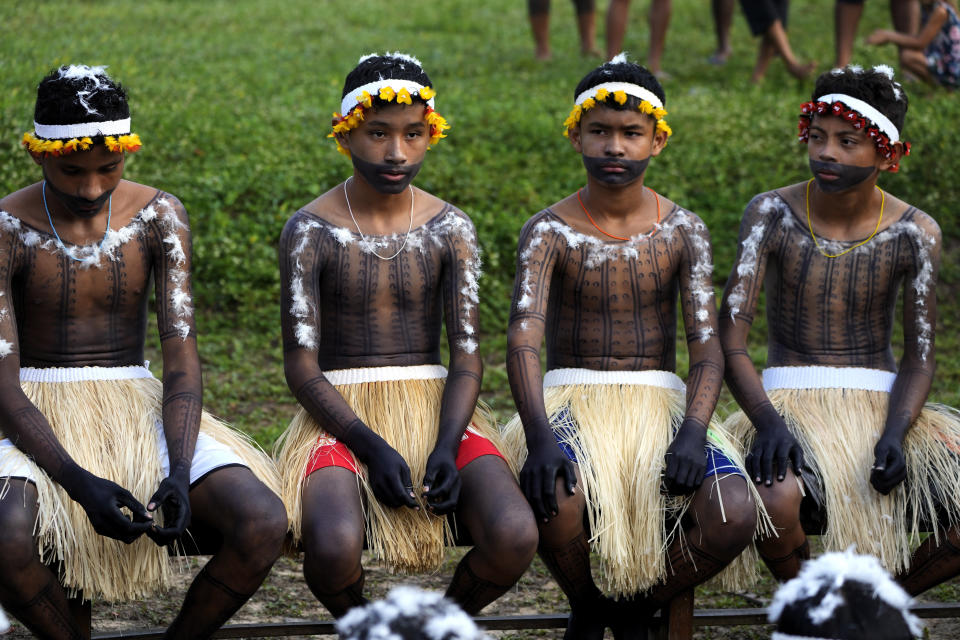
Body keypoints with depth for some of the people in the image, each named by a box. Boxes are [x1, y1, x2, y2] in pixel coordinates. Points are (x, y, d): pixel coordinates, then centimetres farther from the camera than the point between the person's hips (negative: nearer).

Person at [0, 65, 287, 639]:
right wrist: (79, 482, -30)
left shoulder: (159, 217, -2)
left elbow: (182, 361, -6)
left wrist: (178, 474, -24)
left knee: (264, 522, -25)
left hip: (138, 404, 3)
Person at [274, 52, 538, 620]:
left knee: (515, 536, -26)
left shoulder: (450, 229, 2)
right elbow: (302, 367, -7)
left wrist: (447, 447, -19)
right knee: (333, 546, -34)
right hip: (340, 416, -2)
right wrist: (371, 447, -20)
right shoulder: (311, 231, -5)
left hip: (434, 406, 2)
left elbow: (467, 357, -1)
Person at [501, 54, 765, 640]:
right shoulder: (549, 232, -4)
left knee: (735, 515, -27)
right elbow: (523, 340, -17)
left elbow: (707, 347, -6)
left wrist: (693, 432, -25)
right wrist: (539, 436, -35)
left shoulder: (682, 231, 2)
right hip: (571, 402, -2)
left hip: (661, 404, 2)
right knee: (556, 497, -36)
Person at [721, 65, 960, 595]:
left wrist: (895, 434, -21)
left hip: (883, 407, 3)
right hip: (791, 407, -3)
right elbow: (730, 339, -13)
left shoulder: (914, 233, -1)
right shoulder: (772, 215, -7)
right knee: (773, 499, -37)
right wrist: (768, 422, -29)